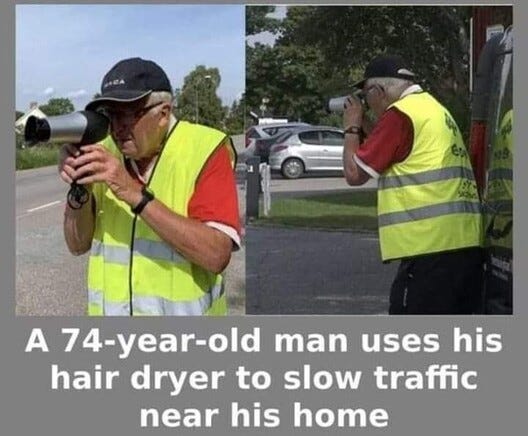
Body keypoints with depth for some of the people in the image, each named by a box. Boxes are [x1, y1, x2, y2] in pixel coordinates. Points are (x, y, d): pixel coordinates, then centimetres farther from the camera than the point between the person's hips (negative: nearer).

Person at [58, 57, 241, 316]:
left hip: (183, 322, -4)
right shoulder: (105, 153, -1)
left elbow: (216, 255, -25)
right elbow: (78, 245, 3)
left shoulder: (204, 150, -15)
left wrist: (135, 195, -28)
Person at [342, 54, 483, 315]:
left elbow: (355, 173, -6)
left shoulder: (400, 113, -8)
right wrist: (364, 127, 23)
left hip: (430, 246, -10)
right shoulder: (433, 108, 21)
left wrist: (352, 128, 9)